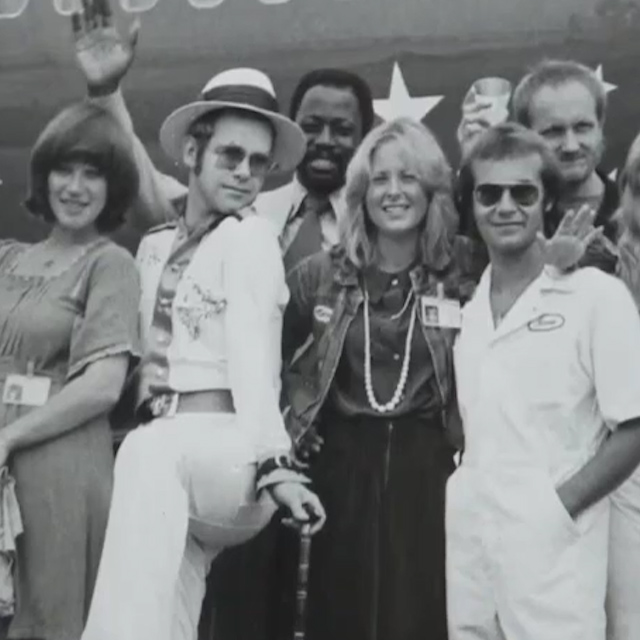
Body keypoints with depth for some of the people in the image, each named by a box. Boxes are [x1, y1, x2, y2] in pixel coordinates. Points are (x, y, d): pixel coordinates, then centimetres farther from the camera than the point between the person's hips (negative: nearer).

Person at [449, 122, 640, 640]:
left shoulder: (596, 295, -8)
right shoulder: (462, 300, 7)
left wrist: (557, 508, -11)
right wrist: (459, 496, 2)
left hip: (553, 547, -5)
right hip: (467, 542, 5)